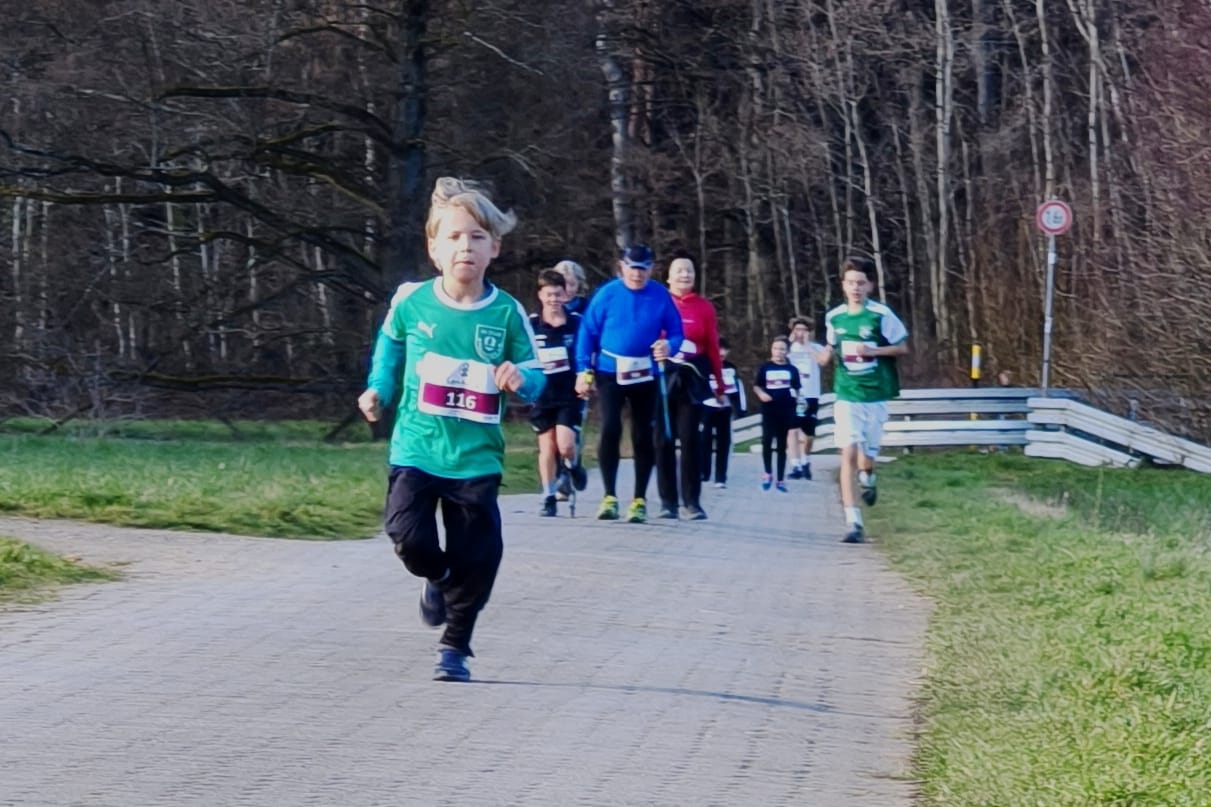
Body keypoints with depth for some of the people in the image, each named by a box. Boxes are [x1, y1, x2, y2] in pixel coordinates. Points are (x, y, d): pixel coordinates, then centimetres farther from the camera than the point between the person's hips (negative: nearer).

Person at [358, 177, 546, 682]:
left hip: (476, 457, 0)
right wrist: (379, 389, 8)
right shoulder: (411, 302, -4)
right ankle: (437, 579, 23)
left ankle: (455, 648, 21)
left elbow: (536, 378, 1)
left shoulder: (507, 313, -5)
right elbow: (389, 343, 18)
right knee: (408, 535, -13)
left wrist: (521, 378, -21)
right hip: (416, 450, 0)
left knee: (475, 557, 3)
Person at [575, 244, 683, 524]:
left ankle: (640, 500, 17)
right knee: (610, 429, -15)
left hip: (646, 374, 2)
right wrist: (584, 370, -4)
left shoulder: (661, 296, -3)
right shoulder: (607, 294, -6)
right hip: (610, 371, -2)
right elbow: (587, 332, -1)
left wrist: (669, 345, -20)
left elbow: (676, 332, 3)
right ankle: (609, 496, -7)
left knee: (643, 435, 7)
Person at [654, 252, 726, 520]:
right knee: (663, 440, 2)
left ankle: (691, 502, -1)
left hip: (693, 380, 0)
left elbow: (713, 348, 6)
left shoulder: (704, 307, 5)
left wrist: (720, 386, 6)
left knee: (691, 440, -4)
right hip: (662, 378, 0)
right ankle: (668, 501, 8)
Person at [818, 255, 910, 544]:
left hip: (875, 396, -1)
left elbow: (903, 348, -1)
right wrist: (828, 354, -6)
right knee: (848, 454, -13)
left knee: (866, 458, 3)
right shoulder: (834, 317, 3)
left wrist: (873, 351, -16)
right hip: (846, 396, 1)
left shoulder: (882, 315, -8)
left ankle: (867, 480, 43)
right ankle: (854, 523, -13)